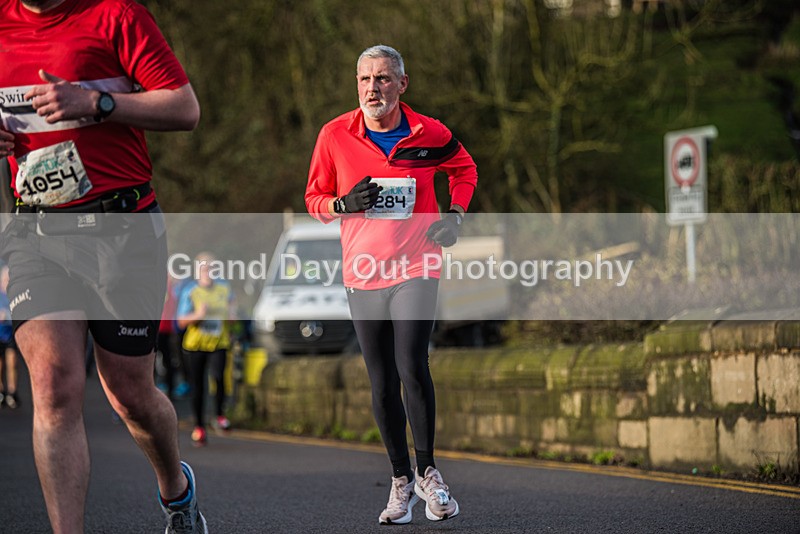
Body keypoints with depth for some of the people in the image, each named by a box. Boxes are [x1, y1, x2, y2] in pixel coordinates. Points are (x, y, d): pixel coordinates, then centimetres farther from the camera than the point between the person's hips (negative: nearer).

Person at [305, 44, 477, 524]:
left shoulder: (430, 134, -3)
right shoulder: (335, 135, -2)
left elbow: (465, 169, 17)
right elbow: (315, 198, 9)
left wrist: (456, 213, 0)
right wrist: (343, 204, -12)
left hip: (416, 268, -2)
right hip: (363, 272, 2)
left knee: (413, 369, -17)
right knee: (383, 385, 7)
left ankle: (427, 470, 0)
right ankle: (402, 482, 19)